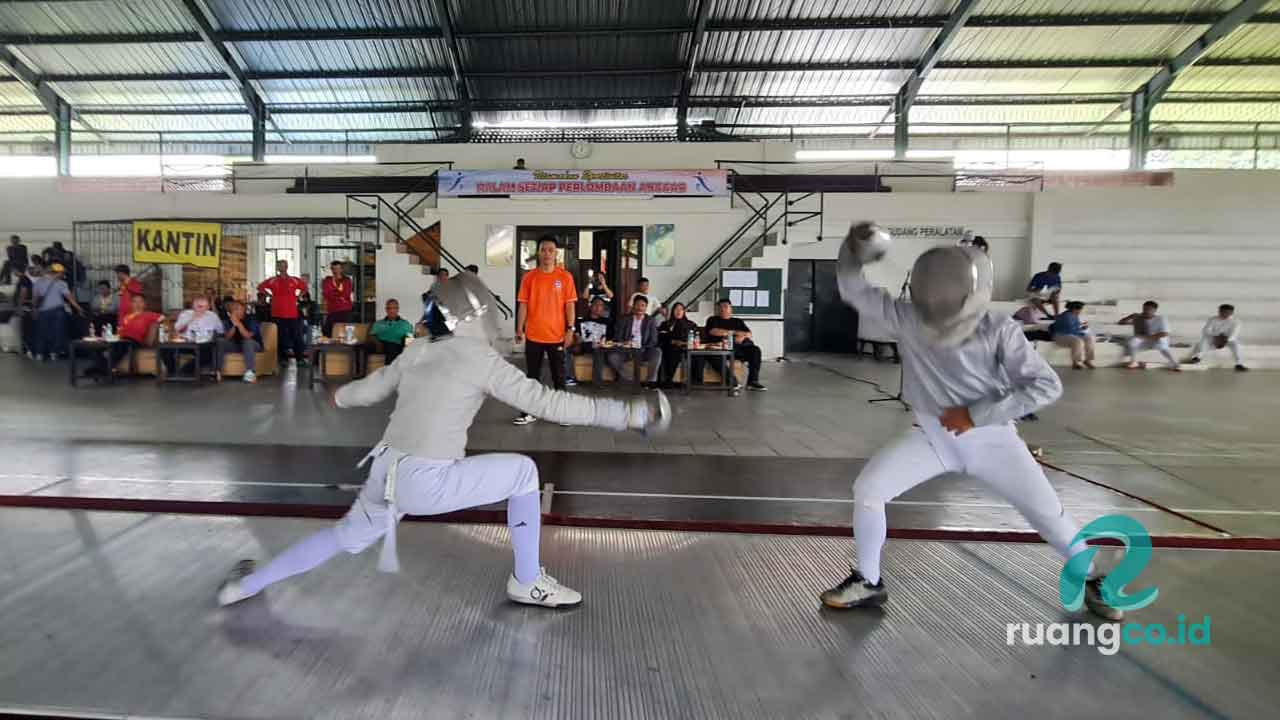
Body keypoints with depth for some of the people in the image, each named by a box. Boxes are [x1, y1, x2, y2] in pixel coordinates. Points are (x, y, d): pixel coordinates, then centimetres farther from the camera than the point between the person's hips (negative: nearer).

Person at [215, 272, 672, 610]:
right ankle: (527, 582, 13)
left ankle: (244, 587, 46)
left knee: (346, 539, 33)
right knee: (522, 470, 5)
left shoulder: (416, 353, 12)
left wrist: (339, 397, 51)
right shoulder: (483, 360, -8)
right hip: (427, 483, -7)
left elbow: (367, 391, 26)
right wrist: (628, 413, -15)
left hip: (387, 474, 7)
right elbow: (548, 404, -15)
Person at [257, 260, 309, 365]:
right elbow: (260, 287, 16)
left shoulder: (295, 280, 6)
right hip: (277, 313, 0)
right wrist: (270, 295, 7)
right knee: (281, 336, 4)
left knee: (296, 336, -1)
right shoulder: (272, 280, 5)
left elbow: (304, 288, 22)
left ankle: (300, 358, 4)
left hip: (292, 313, 1)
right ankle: (282, 359, 11)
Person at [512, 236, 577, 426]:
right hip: (533, 335, 1)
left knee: (559, 375, 8)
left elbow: (569, 305, -1)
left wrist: (570, 329, -8)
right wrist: (519, 329, -2)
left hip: (557, 335, -1)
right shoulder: (529, 277, 2)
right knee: (532, 375, 9)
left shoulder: (565, 277, -1)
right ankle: (530, 412, 18)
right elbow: (523, 304, 3)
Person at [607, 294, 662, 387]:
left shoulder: (651, 321, 7)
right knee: (611, 356, -28)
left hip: (642, 351, 0)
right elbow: (617, 337, 0)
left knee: (657, 352, -29)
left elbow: (653, 341, -1)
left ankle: (652, 381, -23)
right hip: (625, 350, 0)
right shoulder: (624, 319, 6)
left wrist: (642, 348, -20)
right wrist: (623, 343, -24)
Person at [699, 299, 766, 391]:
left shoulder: (738, 321, 27)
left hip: (738, 347, 3)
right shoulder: (713, 320, 21)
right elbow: (713, 331, -1)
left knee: (755, 349, -23)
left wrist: (742, 336, -12)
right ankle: (731, 379, -40)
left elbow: (749, 334, 14)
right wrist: (735, 332, 3)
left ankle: (752, 381, -25)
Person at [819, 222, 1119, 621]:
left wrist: (977, 414, -26)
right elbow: (852, 289, -11)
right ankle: (868, 582, 6)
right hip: (933, 434, 2)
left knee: (1046, 512, 6)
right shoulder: (907, 318, -17)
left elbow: (1046, 386, -20)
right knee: (867, 489, -13)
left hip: (990, 436, -1)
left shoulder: (999, 330, -22)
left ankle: (1091, 579, 38)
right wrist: (852, 253, -30)